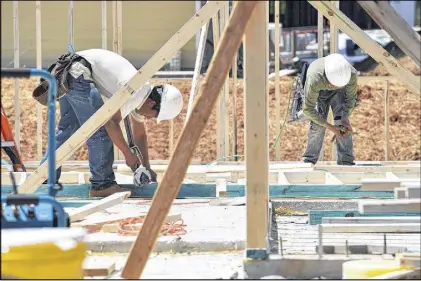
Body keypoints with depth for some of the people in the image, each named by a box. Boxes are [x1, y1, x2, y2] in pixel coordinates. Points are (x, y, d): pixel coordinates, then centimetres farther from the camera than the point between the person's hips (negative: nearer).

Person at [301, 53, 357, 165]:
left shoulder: (352, 74, -38)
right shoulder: (314, 79, -45)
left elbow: (351, 98, -16)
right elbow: (308, 109, -33)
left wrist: (345, 119, -29)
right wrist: (330, 127, -34)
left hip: (338, 93, 2)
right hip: (318, 90, -2)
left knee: (342, 122, -14)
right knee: (317, 125, -14)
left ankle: (346, 161, -10)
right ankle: (309, 160, 0)